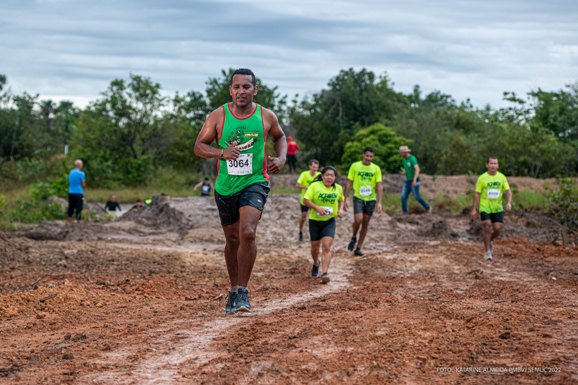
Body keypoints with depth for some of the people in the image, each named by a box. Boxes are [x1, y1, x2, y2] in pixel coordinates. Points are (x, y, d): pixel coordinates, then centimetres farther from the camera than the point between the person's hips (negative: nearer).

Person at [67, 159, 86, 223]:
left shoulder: (71, 172, 10)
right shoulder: (81, 173, -11)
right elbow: (83, 185, -7)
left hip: (71, 192, 7)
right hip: (78, 192, -7)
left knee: (71, 207, 11)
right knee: (79, 208, -3)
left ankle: (68, 221, 12)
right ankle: (78, 220, -5)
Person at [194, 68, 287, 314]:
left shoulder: (266, 117, -2)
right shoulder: (218, 116, -5)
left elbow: (279, 137, 18)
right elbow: (199, 146, -3)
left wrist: (281, 157, -1)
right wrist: (221, 152, -21)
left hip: (255, 182, -2)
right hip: (225, 187, 2)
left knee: (247, 232, -23)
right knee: (232, 239, 13)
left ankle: (243, 290, -12)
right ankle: (234, 289, 33)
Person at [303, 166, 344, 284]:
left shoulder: (338, 188, 1)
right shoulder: (315, 186, -11)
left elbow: (341, 199, 20)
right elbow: (305, 200, -12)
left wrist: (341, 209, 2)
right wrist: (317, 207, -24)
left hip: (329, 221, 1)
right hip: (315, 220, 0)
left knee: (326, 247, -14)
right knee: (315, 246, 14)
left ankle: (324, 273, -19)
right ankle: (316, 264, 45)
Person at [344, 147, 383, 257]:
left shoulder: (376, 169, 0)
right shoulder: (355, 166, -2)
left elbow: (379, 186, -2)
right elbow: (349, 183, 2)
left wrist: (379, 202, -9)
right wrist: (346, 199, -2)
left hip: (371, 199, 2)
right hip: (358, 197, -2)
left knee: (365, 224, 6)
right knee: (358, 219, -21)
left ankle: (358, 248, 17)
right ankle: (353, 238, 9)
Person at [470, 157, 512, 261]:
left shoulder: (502, 177, 4)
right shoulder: (482, 178, -3)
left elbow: (507, 191, 1)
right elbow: (477, 194, -1)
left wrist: (509, 202, -18)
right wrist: (474, 209, -4)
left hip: (497, 208, 2)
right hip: (485, 208, -2)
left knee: (498, 229, -4)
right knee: (487, 228, -8)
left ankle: (490, 240, 29)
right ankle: (487, 251, 4)